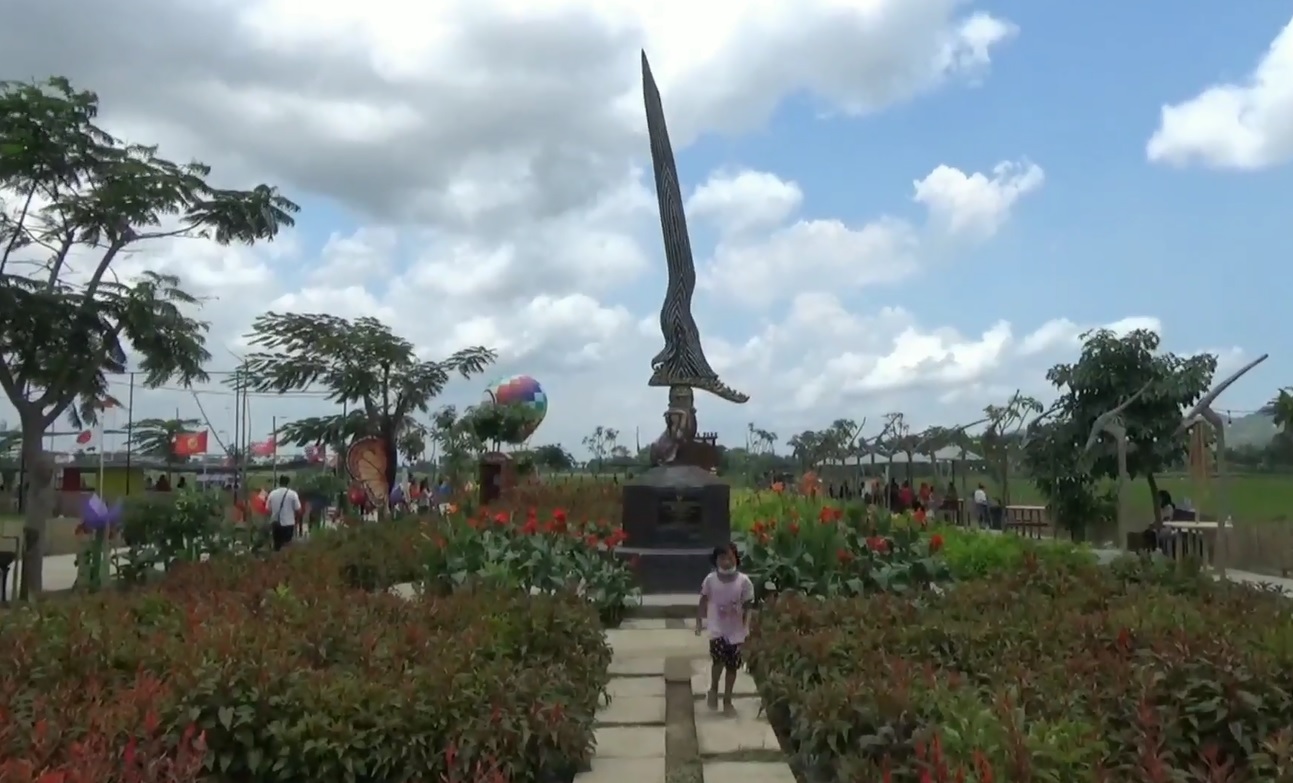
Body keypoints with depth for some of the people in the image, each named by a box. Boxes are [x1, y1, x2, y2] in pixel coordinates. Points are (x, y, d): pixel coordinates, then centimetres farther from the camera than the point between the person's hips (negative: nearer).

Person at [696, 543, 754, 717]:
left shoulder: (744, 581, -11)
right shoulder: (710, 580, -9)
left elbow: (747, 608, -4)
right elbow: (703, 601, 4)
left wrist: (746, 629, -7)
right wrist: (698, 622, 5)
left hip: (736, 631, 1)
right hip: (717, 629, -1)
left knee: (732, 666, 9)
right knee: (718, 660, -20)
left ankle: (727, 701, 28)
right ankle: (713, 689, 10)